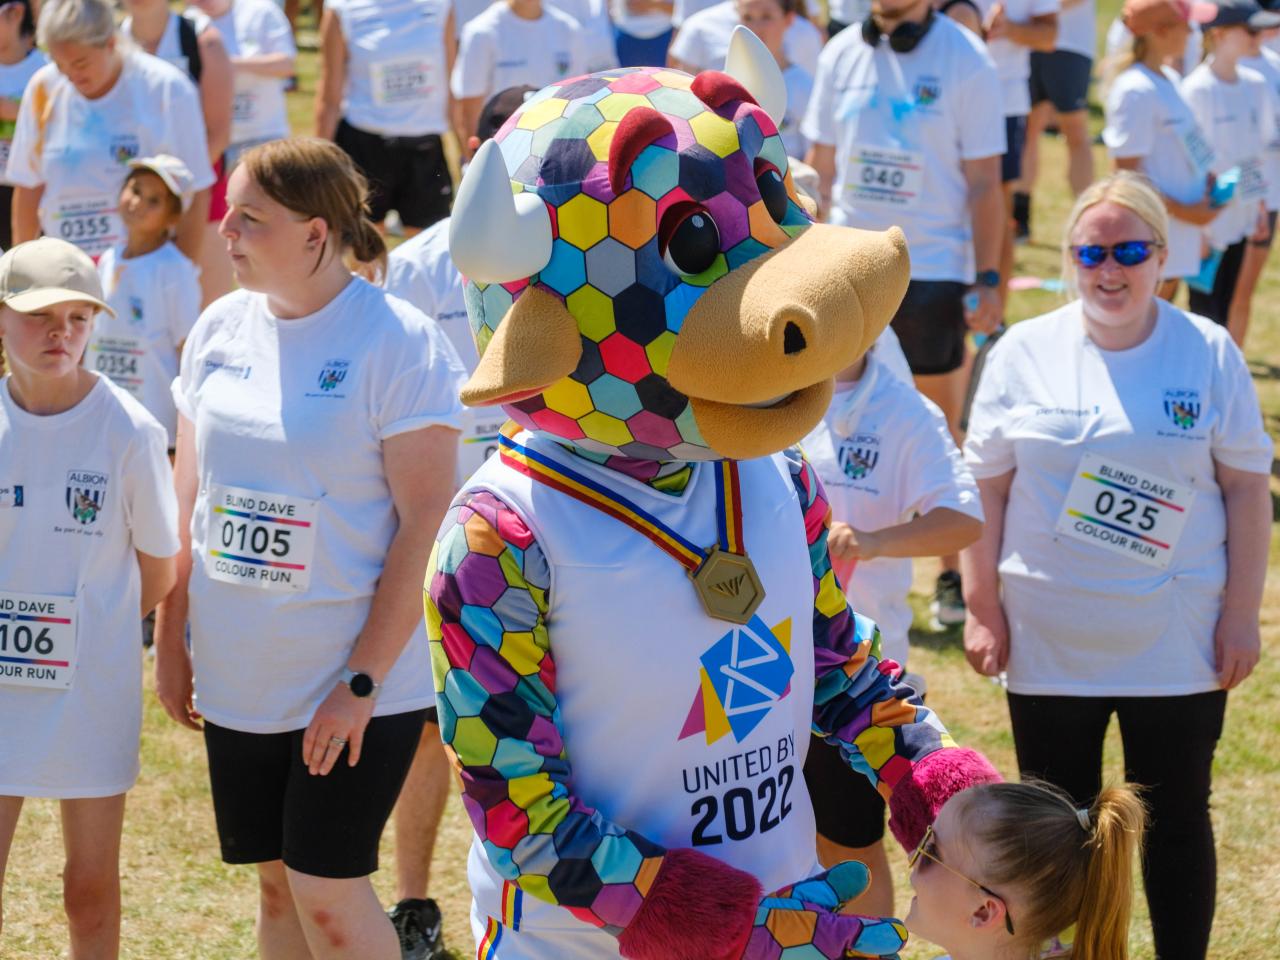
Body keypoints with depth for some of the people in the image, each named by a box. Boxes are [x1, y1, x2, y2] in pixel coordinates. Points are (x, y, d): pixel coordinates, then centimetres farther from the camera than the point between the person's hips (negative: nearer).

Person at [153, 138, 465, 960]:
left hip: (358, 681, -6)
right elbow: (191, 497, 14)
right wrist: (171, 640, 11)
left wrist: (363, 681, -18)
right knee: (278, 885, 12)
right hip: (240, 675, 6)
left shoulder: (398, 344, -14)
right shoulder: (221, 328, 5)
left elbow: (426, 524, -16)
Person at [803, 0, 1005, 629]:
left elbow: (984, 182, -5)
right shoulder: (841, 55, 6)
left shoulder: (964, 59, -6)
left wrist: (987, 280, -8)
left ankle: (953, 574, 13)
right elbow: (819, 166, 12)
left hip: (934, 270, -4)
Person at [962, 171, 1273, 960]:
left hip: (1178, 644, -1)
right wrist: (982, 608, -1)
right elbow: (987, 487, 3)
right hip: (1049, 640, 1)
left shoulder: (1210, 354, -2)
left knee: (1176, 819, 7)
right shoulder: (1025, 353, 0)